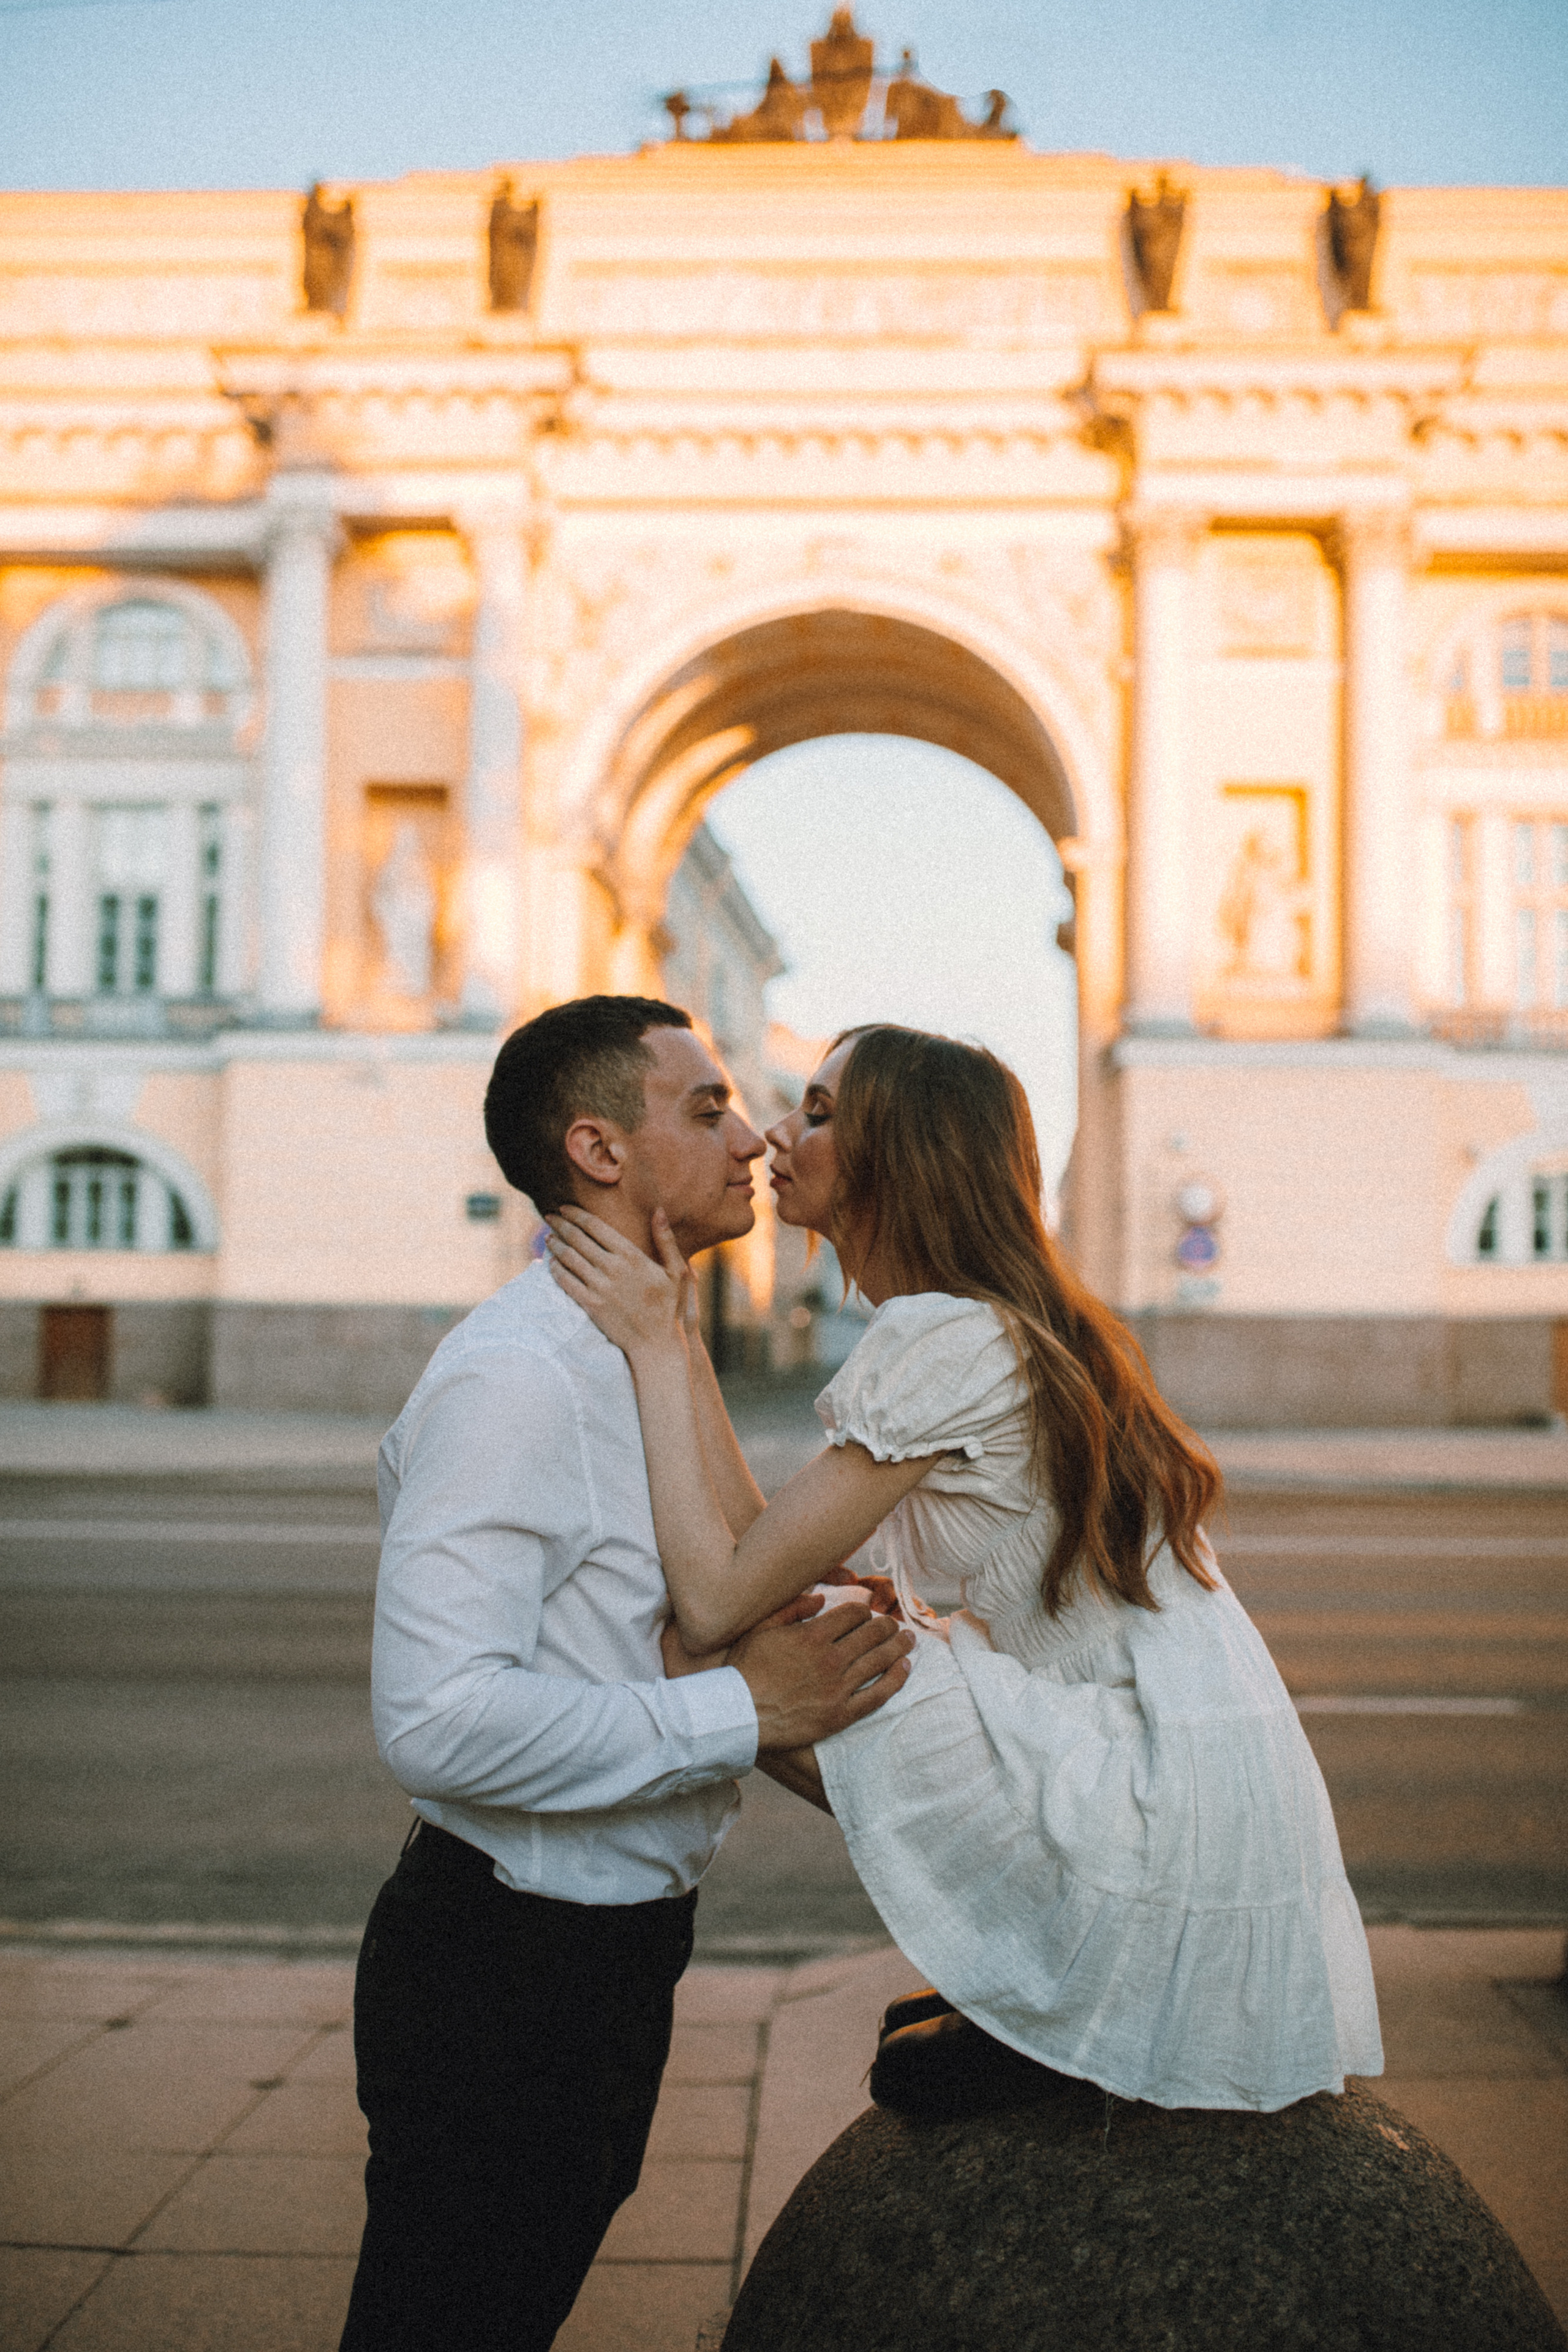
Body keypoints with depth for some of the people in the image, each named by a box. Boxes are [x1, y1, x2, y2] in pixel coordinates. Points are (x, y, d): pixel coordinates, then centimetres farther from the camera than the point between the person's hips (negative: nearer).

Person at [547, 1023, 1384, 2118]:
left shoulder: (946, 1339, -19)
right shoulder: (1022, 1323, 11)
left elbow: (717, 1599, -19)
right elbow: (764, 1552, 14)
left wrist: (659, 1346, -12)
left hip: (1169, 1835, -9)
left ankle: (1035, 2004, 4)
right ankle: (1039, 1986, 18)